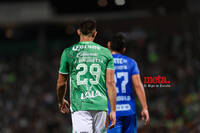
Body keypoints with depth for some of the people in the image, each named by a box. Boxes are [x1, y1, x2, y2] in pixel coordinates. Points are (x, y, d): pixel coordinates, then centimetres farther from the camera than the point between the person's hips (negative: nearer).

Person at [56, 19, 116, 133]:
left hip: (79, 106, -2)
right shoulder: (105, 52, 7)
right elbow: (110, 83, 3)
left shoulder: (68, 52, 5)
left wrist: (61, 101, 31)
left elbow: (61, 83, 12)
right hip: (100, 105, 2)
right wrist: (113, 111, 5)